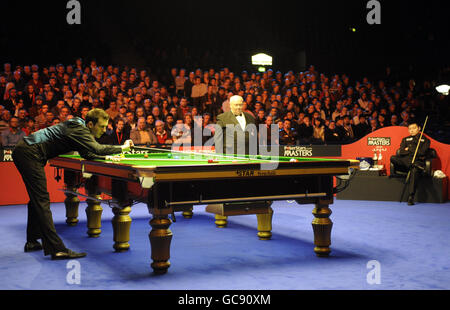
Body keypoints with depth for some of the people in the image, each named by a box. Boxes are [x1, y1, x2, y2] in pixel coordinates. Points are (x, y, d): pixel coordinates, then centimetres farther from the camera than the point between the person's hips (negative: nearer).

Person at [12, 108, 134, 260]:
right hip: (29, 154, -11)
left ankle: (32, 241, 26)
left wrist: (106, 157, -4)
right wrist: (122, 148, -17)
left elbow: (87, 153, 12)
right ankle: (57, 249, -21)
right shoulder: (79, 130, -17)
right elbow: (97, 149, -30)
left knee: (37, 197, 17)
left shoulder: (78, 125, 13)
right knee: (42, 200, -16)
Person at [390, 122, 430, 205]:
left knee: (414, 171, -39)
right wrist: (414, 152, 3)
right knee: (393, 158, -30)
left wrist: (409, 149, 7)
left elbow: (422, 152, 0)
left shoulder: (425, 140, 17)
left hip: (417, 162, -3)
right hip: (405, 160, 3)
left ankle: (411, 198, -40)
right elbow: (401, 152, 11)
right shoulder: (405, 139, 27)